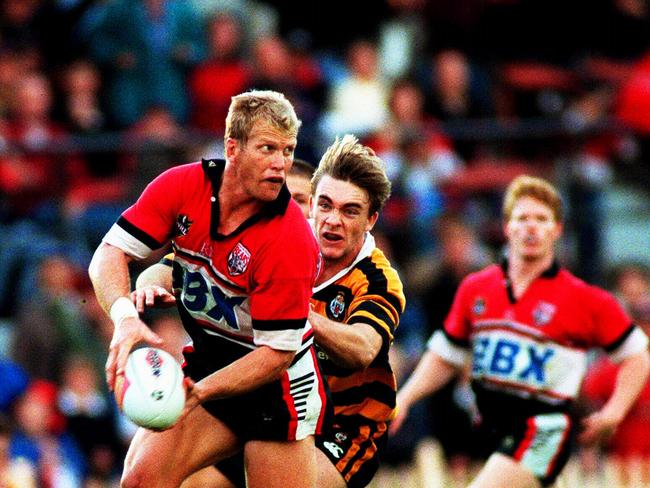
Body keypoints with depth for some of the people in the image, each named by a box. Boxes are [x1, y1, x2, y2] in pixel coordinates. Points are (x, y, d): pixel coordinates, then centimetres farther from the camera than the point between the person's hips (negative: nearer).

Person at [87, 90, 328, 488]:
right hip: (207, 361, 4)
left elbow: (277, 352, -22)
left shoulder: (291, 240, -24)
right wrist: (126, 316, -30)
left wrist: (199, 392, -33)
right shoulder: (182, 186, -11)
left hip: (280, 383, -4)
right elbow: (111, 254, -9)